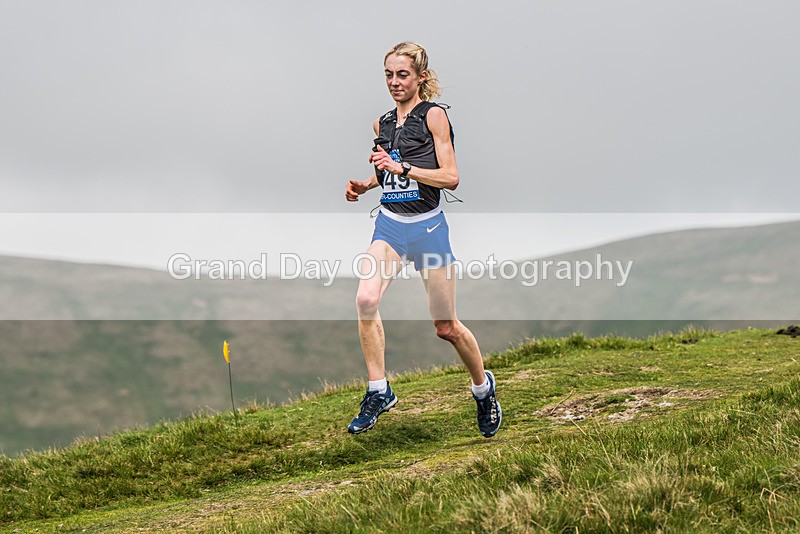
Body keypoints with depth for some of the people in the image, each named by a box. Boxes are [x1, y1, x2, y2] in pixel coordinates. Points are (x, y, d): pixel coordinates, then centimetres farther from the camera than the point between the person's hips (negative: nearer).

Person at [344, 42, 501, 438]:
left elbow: (450, 177, -12)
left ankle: (483, 388, 30)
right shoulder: (382, 124, 12)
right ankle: (378, 391, -14)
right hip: (390, 224, 4)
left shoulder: (433, 115, -6)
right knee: (366, 298, -24)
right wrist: (365, 185, 8)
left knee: (446, 327, 4)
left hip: (428, 226, -4)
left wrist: (401, 167, -22)